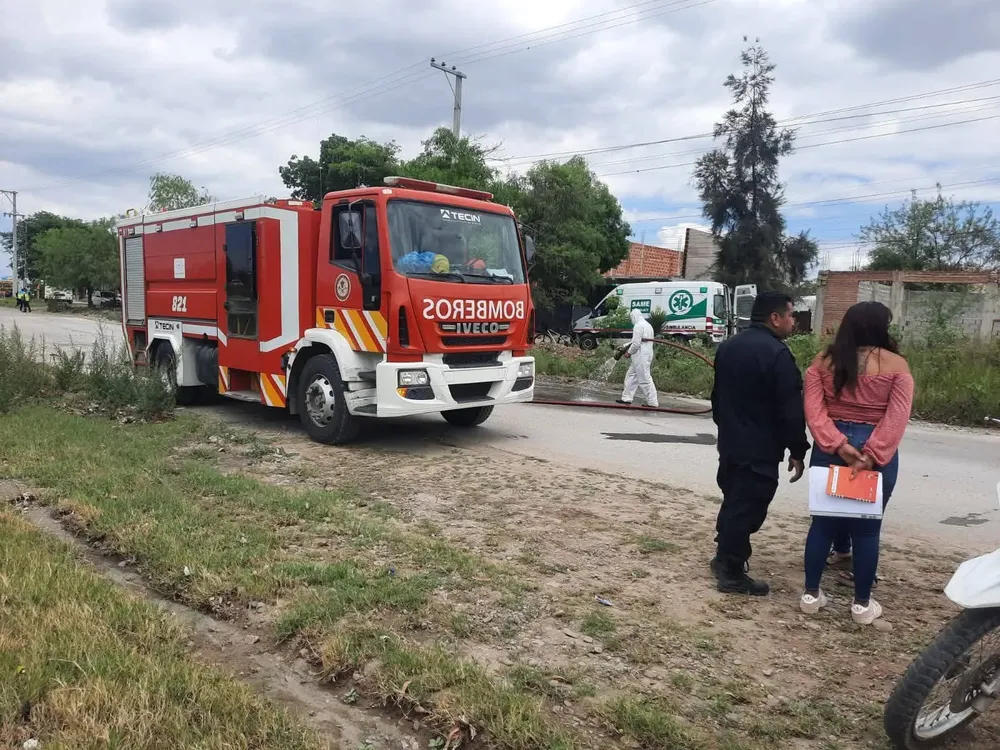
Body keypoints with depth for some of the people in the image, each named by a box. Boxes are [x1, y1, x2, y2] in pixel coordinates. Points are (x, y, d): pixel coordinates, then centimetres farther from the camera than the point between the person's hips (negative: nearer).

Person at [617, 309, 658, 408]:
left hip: (641, 357, -10)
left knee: (645, 379, -6)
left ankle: (653, 402, -2)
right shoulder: (647, 325, 18)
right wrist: (629, 348, 18)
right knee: (631, 376, 16)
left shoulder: (638, 326, -14)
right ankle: (627, 398, 19)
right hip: (647, 354, 10)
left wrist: (629, 352, -4)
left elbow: (636, 343, -19)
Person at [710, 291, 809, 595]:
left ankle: (724, 557, 32)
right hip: (760, 449, -9)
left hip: (730, 443, 9)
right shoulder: (777, 353, -18)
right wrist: (797, 451, -10)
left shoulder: (729, 346, 10)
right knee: (747, 507, -1)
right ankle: (732, 573, 6)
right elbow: (791, 409, -18)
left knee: (733, 500, 20)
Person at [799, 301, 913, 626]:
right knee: (867, 528, 8)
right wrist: (872, 456, -16)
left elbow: (813, 409, -7)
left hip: (829, 450, 3)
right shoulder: (896, 365, -5)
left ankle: (811, 594, 20)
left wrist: (838, 445, -12)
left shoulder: (824, 361, 2)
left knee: (823, 521, 11)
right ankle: (862, 604, 18)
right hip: (877, 454, -2)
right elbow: (896, 418, -13)